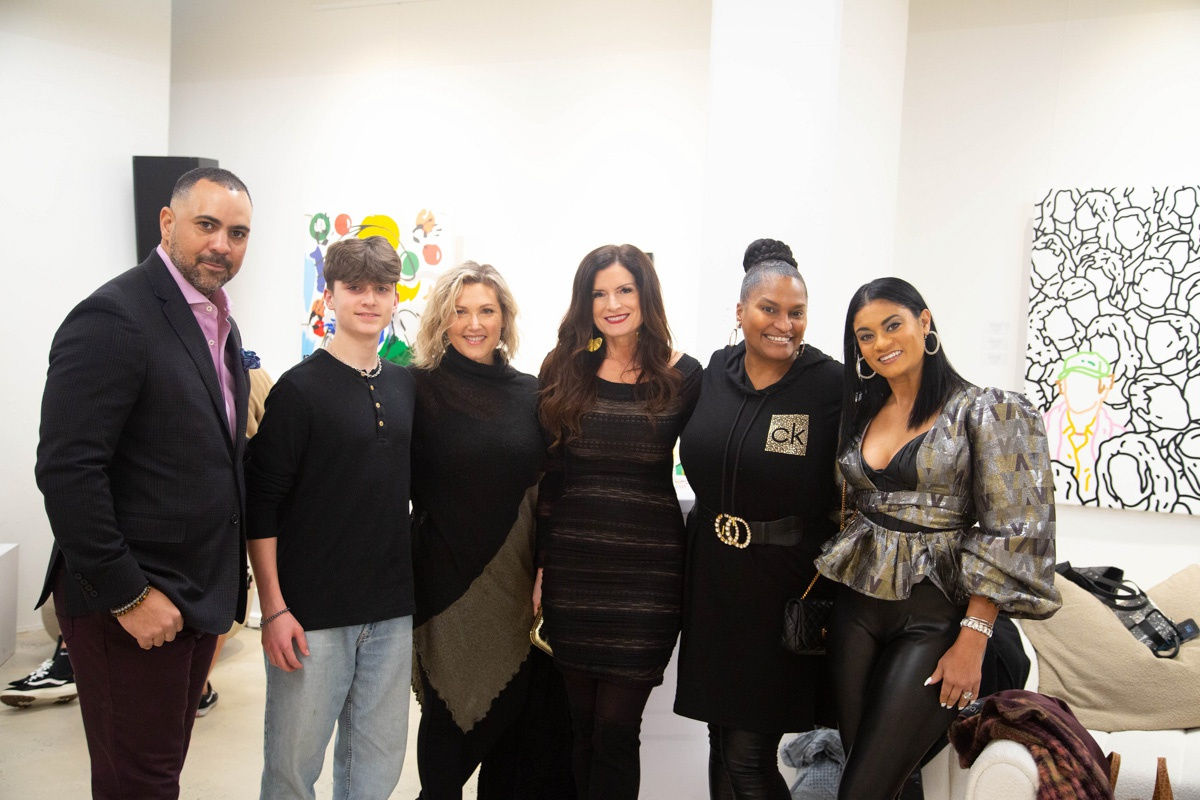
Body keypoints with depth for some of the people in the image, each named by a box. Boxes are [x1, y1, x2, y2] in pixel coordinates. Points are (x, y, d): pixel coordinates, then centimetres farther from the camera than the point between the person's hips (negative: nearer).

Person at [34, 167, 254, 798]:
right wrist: (126, 596, -20)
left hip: (197, 595, 8)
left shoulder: (218, 323, 11)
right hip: (131, 602, -8)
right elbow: (67, 470, -22)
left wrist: (222, 577, 11)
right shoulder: (113, 318, -17)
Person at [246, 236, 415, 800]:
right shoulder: (300, 388, -7)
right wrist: (274, 609, -12)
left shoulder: (406, 386, 8)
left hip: (392, 610, 5)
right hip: (311, 613, -5)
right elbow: (260, 503, -9)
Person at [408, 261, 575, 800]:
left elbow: (547, 490, 10)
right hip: (448, 579, -3)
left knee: (511, 709, 11)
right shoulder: (419, 388, -4)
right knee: (450, 712, 7)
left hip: (517, 579, 3)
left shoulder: (529, 394, 6)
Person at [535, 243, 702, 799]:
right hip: (573, 563, 2)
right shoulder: (563, 371, 4)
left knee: (616, 727, -2)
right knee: (583, 723, 11)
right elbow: (548, 476, 6)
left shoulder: (683, 375, 0)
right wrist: (541, 564, 4)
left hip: (647, 566, -2)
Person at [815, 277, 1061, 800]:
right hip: (857, 605, 5)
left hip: (935, 615, -5)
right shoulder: (859, 415, 10)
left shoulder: (983, 411, -7)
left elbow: (1008, 533, -11)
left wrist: (972, 643, -15)